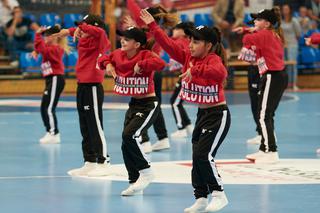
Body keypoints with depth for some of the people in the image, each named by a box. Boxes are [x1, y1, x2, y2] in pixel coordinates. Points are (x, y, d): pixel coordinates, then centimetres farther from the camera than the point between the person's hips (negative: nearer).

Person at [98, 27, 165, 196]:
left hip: (149, 104, -8)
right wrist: (108, 65, 0)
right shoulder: (118, 55, 1)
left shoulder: (145, 55, -19)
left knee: (129, 135, -24)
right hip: (133, 104, 8)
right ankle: (135, 183, 20)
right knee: (126, 144, 7)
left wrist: (140, 65, -31)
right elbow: (104, 59, 20)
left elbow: (160, 63, -39)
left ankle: (146, 172, -7)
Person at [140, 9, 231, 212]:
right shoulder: (188, 57, 3)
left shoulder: (213, 60, -19)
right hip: (202, 114, 8)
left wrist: (195, 70, -48)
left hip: (218, 115, -8)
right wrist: (152, 25, -6)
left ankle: (219, 194, -2)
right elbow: (168, 44, 0)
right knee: (197, 157, 7)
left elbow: (220, 73, -42)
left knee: (204, 155, -15)